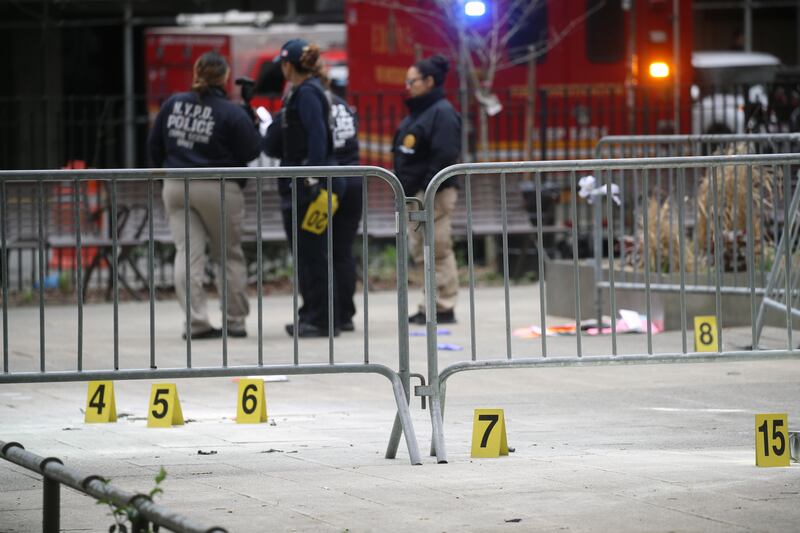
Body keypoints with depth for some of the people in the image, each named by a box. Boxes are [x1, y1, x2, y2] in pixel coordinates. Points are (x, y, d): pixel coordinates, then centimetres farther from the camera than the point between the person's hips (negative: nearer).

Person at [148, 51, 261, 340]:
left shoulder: (173, 104, 2)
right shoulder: (231, 113, -12)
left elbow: (154, 145, 10)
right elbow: (252, 151, -8)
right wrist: (257, 125, 9)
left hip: (176, 187, 3)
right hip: (218, 188, -3)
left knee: (187, 253, 0)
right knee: (230, 255, 10)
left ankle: (195, 321, -9)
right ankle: (235, 321, 13)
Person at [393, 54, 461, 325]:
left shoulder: (442, 112, -11)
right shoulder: (416, 112, 19)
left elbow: (444, 156, -19)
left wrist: (428, 192, -22)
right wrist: (404, 191, 17)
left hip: (434, 193, -10)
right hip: (415, 193, 10)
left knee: (439, 250, -7)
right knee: (420, 252, 11)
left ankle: (444, 307, -4)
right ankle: (430, 305, 16)